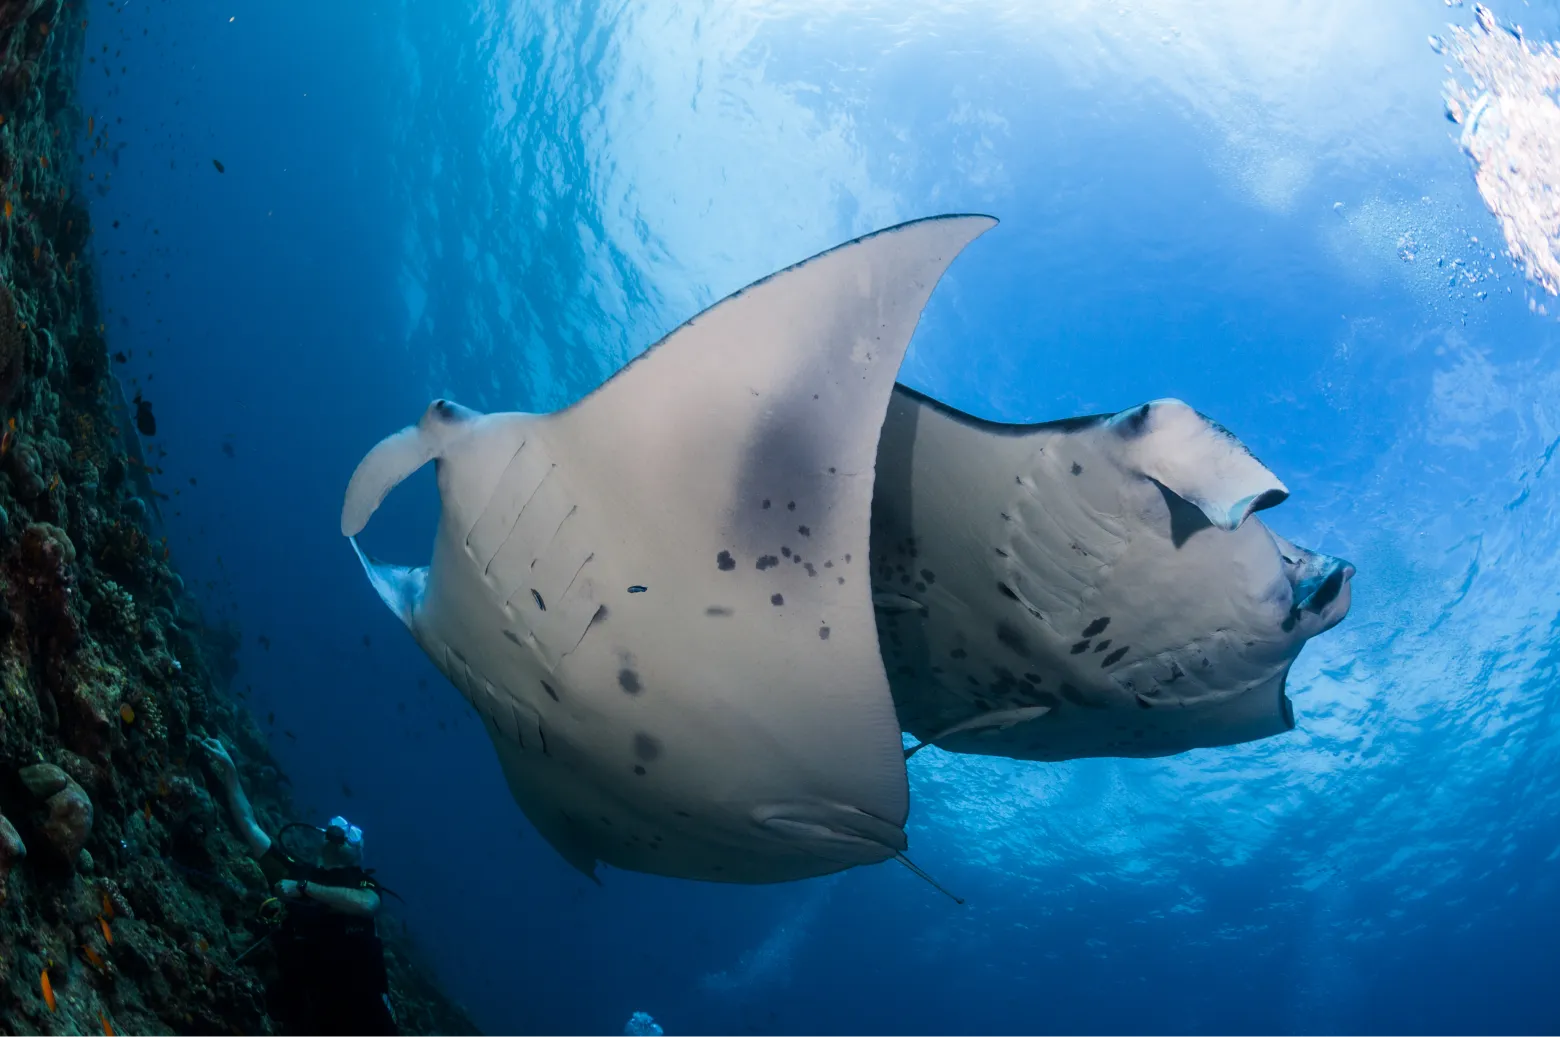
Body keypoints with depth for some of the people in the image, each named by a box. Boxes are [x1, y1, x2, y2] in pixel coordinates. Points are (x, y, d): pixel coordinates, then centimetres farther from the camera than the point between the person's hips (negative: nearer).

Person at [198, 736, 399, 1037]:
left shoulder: (360, 881, 5)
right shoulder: (295, 871, 11)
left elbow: (365, 904, -20)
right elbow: (249, 825, 9)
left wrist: (303, 889, -15)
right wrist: (229, 772, 5)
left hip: (360, 999, -1)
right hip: (310, 1001, 1)